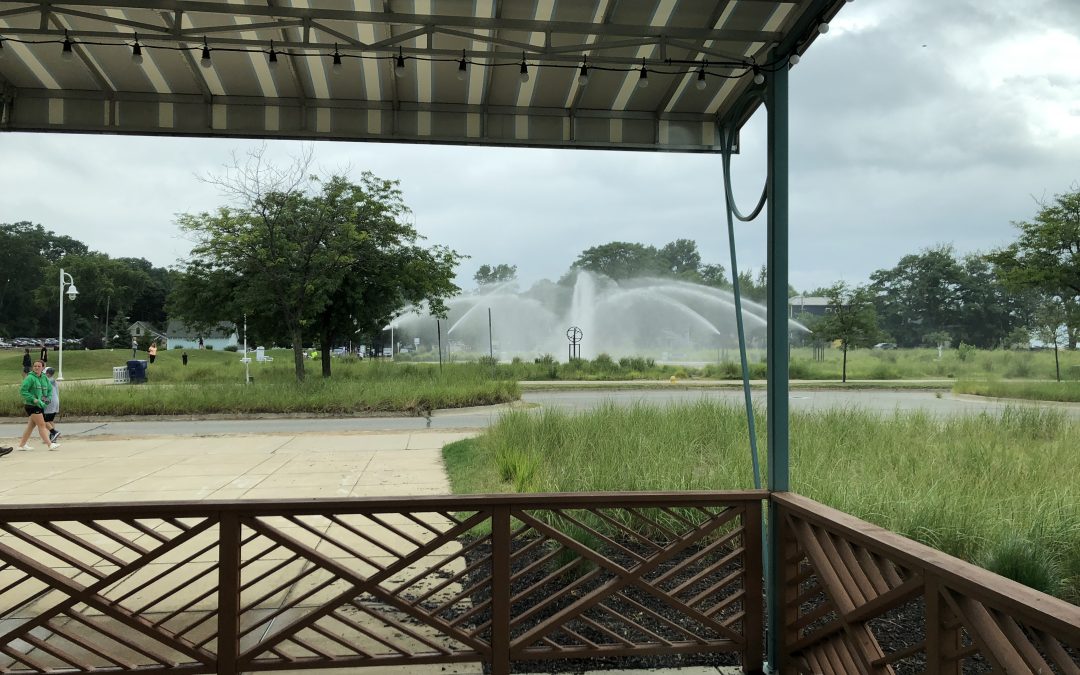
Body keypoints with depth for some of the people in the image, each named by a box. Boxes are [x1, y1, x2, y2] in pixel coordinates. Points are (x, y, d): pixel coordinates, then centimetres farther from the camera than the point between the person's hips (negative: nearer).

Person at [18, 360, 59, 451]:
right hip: (31, 405, -7)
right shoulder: (30, 378, -11)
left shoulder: (44, 378, 9)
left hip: (41, 405, 7)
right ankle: (50, 444, -9)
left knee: (31, 426, 13)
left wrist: (48, 398, 0)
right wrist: (34, 400, -20)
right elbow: (22, 391, -14)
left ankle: (22, 444, 23)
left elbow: (50, 389, 19)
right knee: (41, 425, -8)